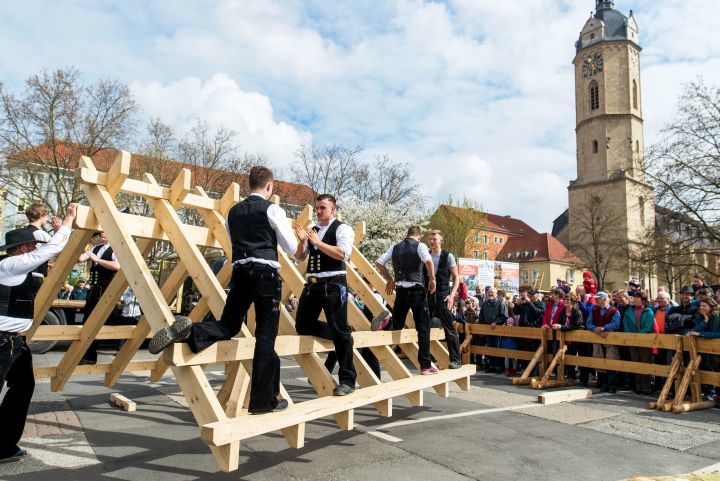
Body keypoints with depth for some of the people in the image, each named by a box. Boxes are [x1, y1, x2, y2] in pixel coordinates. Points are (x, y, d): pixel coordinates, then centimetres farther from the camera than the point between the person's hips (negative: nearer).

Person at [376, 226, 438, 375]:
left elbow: (378, 263, 11)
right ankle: (425, 366, 3)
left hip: (400, 290, 5)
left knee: (396, 327, 13)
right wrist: (432, 279, -8)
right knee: (423, 328, 2)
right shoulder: (420, 245, -1)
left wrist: (389, 280, 18)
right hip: (416, 290, -4)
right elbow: (429, 261, -21)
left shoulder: (395, 247, 13)